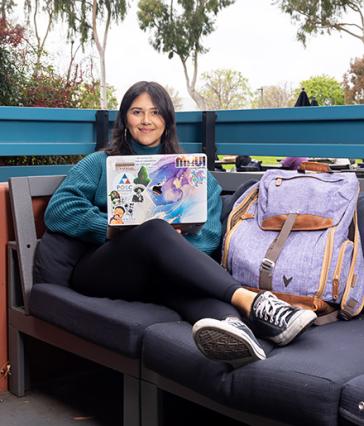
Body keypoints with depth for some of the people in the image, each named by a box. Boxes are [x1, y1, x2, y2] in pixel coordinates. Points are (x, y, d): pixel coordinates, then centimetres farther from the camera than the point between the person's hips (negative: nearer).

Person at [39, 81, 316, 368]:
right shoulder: (100, 164, 21)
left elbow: (209, 233, 7)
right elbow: (58, 210, 2)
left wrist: (174, 245, -15)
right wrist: (122, 230, -10)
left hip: (161, 275, 1)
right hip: (107, 268, -1)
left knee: (179, 272, -36)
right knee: (155, 229, -33)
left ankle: (231, 323, -68)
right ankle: (249, 301, -50)